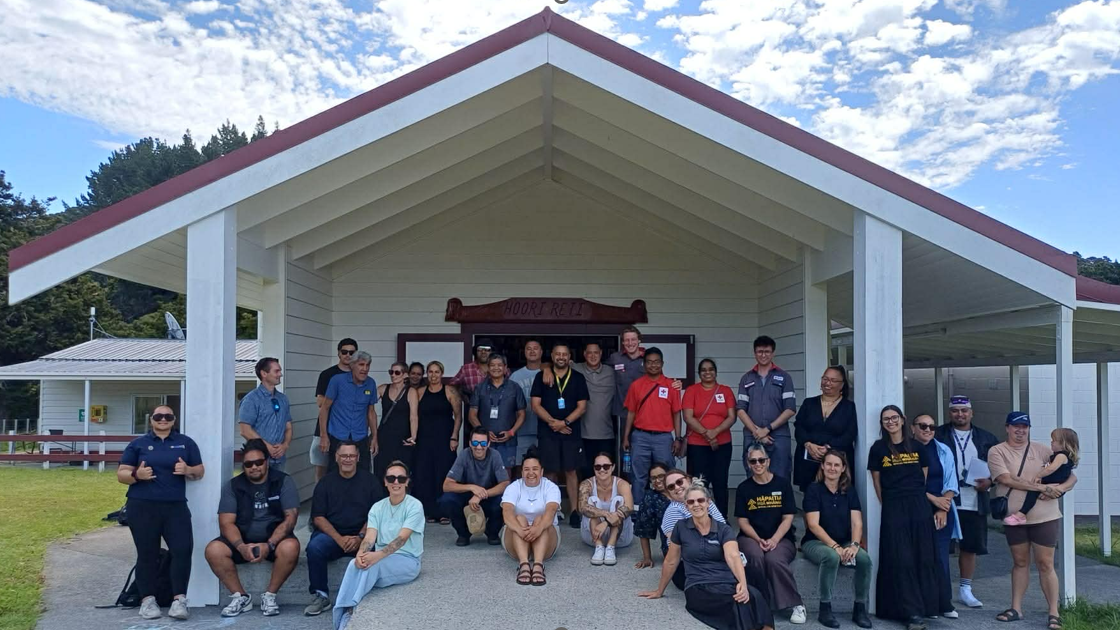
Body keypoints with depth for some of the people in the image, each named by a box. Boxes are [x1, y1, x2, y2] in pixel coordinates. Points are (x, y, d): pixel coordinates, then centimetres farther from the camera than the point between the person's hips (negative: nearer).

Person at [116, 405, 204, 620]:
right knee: (147, 553, 3)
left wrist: (188, 470, -10)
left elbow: (200, 471, 12)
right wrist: (136, 475, -14)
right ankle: (147, 600, 11)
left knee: (183, 549, -11)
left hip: (175, 506, 1)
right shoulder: (138, 444, 9)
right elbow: (121, 474, 7)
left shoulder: (186, 443, 11)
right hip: (142, 506, -1)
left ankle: (179, 599, -8)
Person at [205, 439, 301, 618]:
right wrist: (241, 546, -24)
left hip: (274, 539, -2)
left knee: (290, 547, -34)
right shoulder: (232, 486, 3)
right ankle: (240, 596, -7)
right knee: (213, 550, -25)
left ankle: (270, 595, -11)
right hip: (242, 541, 2)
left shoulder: (283, 482, -2)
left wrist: (269, 545, -24)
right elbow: (226, 522, -5)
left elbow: (290, 517, -10)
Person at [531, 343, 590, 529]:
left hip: (571, 432, 0)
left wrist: (565, 422, -11)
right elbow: (536, 405, 1)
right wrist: (553, 421, -12)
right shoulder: (541, 377, 6)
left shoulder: (578, 378, 7)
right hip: (547, 432, 0)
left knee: (571, 471, 1)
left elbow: (582, 407, 2)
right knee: (550, 471, 1)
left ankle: (574, 510, 4)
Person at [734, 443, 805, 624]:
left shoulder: (783, 484, 2)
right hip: (751, 537, 1)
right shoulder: (743, 488, 5)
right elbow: (742, 521, 3)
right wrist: (758, 540, -13)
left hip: (780, 538, -1)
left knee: (774, 560, -33)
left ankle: (796, 604, -16)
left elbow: (787, 518, -2)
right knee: (756, 557, -33)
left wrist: (774, 539, -16)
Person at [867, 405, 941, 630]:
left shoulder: (917, 446, 7)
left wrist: (916, 498, 5)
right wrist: (890, 504, 2)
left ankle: (926, 606, 14)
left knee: (924, 558, 4)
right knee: (902, 561, -3)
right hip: (893, 509, -2)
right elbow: (877, 483, 5)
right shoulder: (878, 448, 1)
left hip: (919, 506, 2)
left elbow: (924, 477, 11)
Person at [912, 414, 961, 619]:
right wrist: (933, 498, -11)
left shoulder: (943, 451, 9)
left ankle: (945, 604, 9)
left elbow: (950, 482, 5)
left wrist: (943, 509, -5)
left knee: (941, 556, 0)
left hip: (942, 511, 2)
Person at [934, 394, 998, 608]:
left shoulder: (986, 438, 9)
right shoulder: (937, 436, -1)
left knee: (970, 547, 10)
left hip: (974, 503, 3)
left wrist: (989, 481, -6)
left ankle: (965, 589, 23)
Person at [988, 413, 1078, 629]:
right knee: (1020, 563, 13)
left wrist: (1060, 488, -18)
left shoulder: (1041, 450, 3)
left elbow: (1071, 476, 3)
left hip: (1045, 517, 0)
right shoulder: (997, 451, -3)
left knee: (1045, 565, 2)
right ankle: (1016, 608, 22)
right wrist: (1041, 487, -20)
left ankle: (1053, 613, 11)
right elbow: (1006, 479, -16)